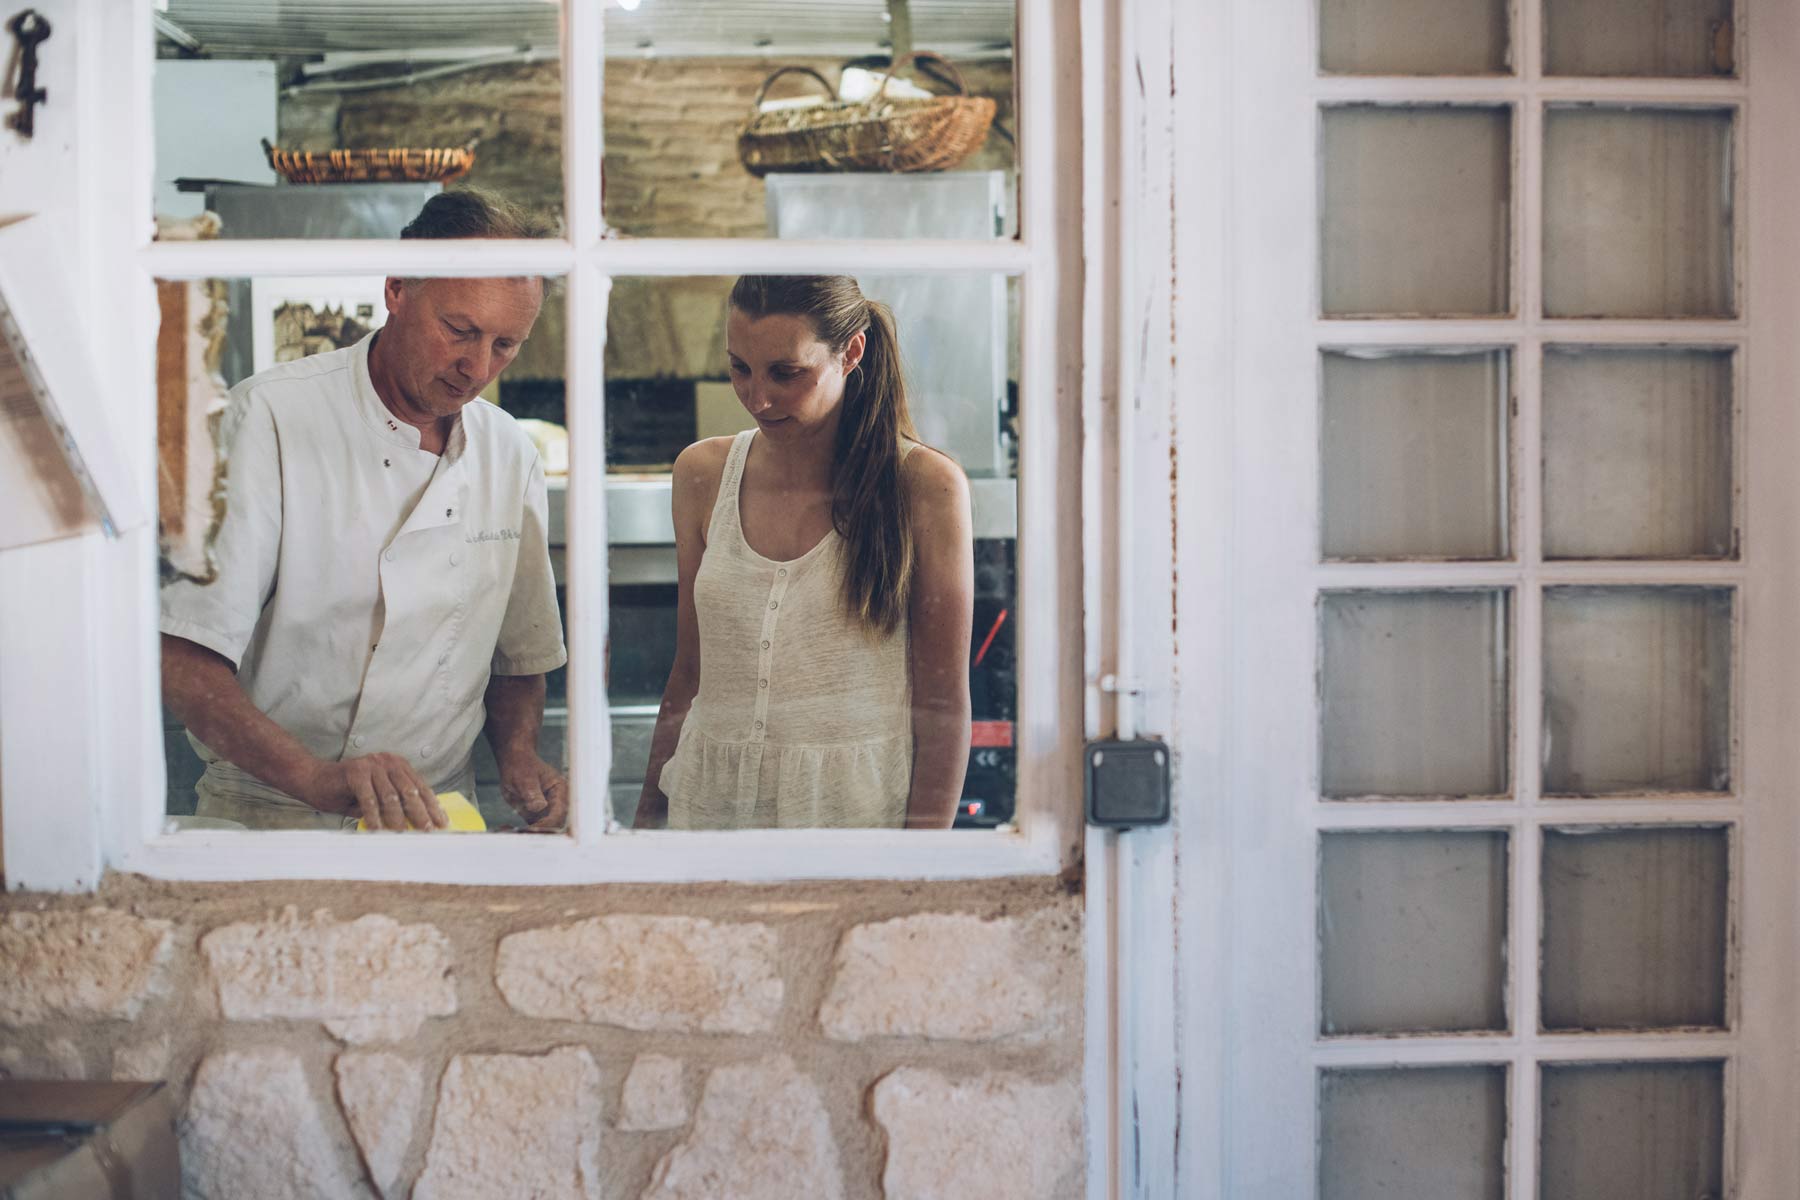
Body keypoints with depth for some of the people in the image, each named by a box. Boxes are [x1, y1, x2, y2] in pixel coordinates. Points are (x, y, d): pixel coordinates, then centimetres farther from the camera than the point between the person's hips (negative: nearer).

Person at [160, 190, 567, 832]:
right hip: (265, 820, -4)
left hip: (434, 825, 4)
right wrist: (316, 777, -29)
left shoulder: (510, 454, 9)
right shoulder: (270, 415, -8)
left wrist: (518, 756, 0)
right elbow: (184, 659, -16)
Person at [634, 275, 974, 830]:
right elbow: (688, 673, 8)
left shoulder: (927, 486, -8)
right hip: (708, 802, 4)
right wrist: (649, 810, 5)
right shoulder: (702, 474, 4)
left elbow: (942, 705, -9)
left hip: (857, 805, -3)